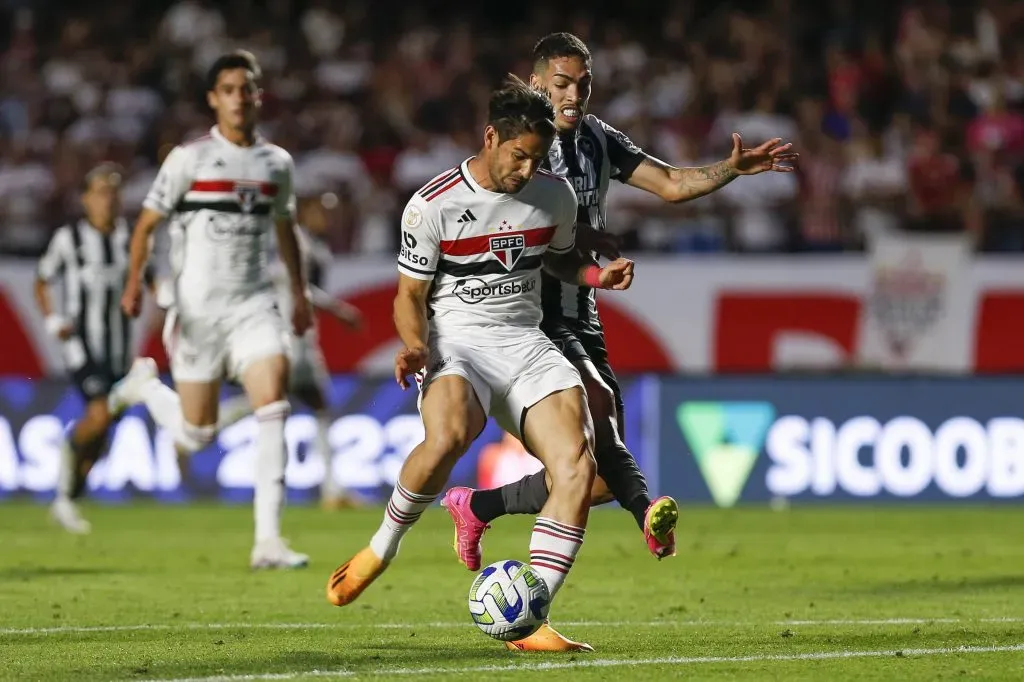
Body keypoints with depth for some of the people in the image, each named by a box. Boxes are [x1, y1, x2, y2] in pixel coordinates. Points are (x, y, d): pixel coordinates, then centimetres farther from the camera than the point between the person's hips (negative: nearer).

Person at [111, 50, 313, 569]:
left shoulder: (276, 163, 8)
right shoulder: (190, 157, -4)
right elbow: (146, 224, -1)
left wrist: (300, 297, 23)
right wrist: (134, 283, -13)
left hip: (254, 304, 3)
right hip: (199, 307, -3)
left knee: (274, 405, -18)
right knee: (196, 436, 3)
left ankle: (268, 540, -18)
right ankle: (145, 384, 37)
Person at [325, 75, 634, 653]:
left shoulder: (555, 195, 7)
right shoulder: (434, 205, -7)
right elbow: (411, 294, -1)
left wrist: (599, 276, 4)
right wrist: (415, 345, -21)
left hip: (527, 341, 5)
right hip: (458, 340, -5)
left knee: (578, 465, -20)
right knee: (447, 437, -38)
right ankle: (381, 549, -11)